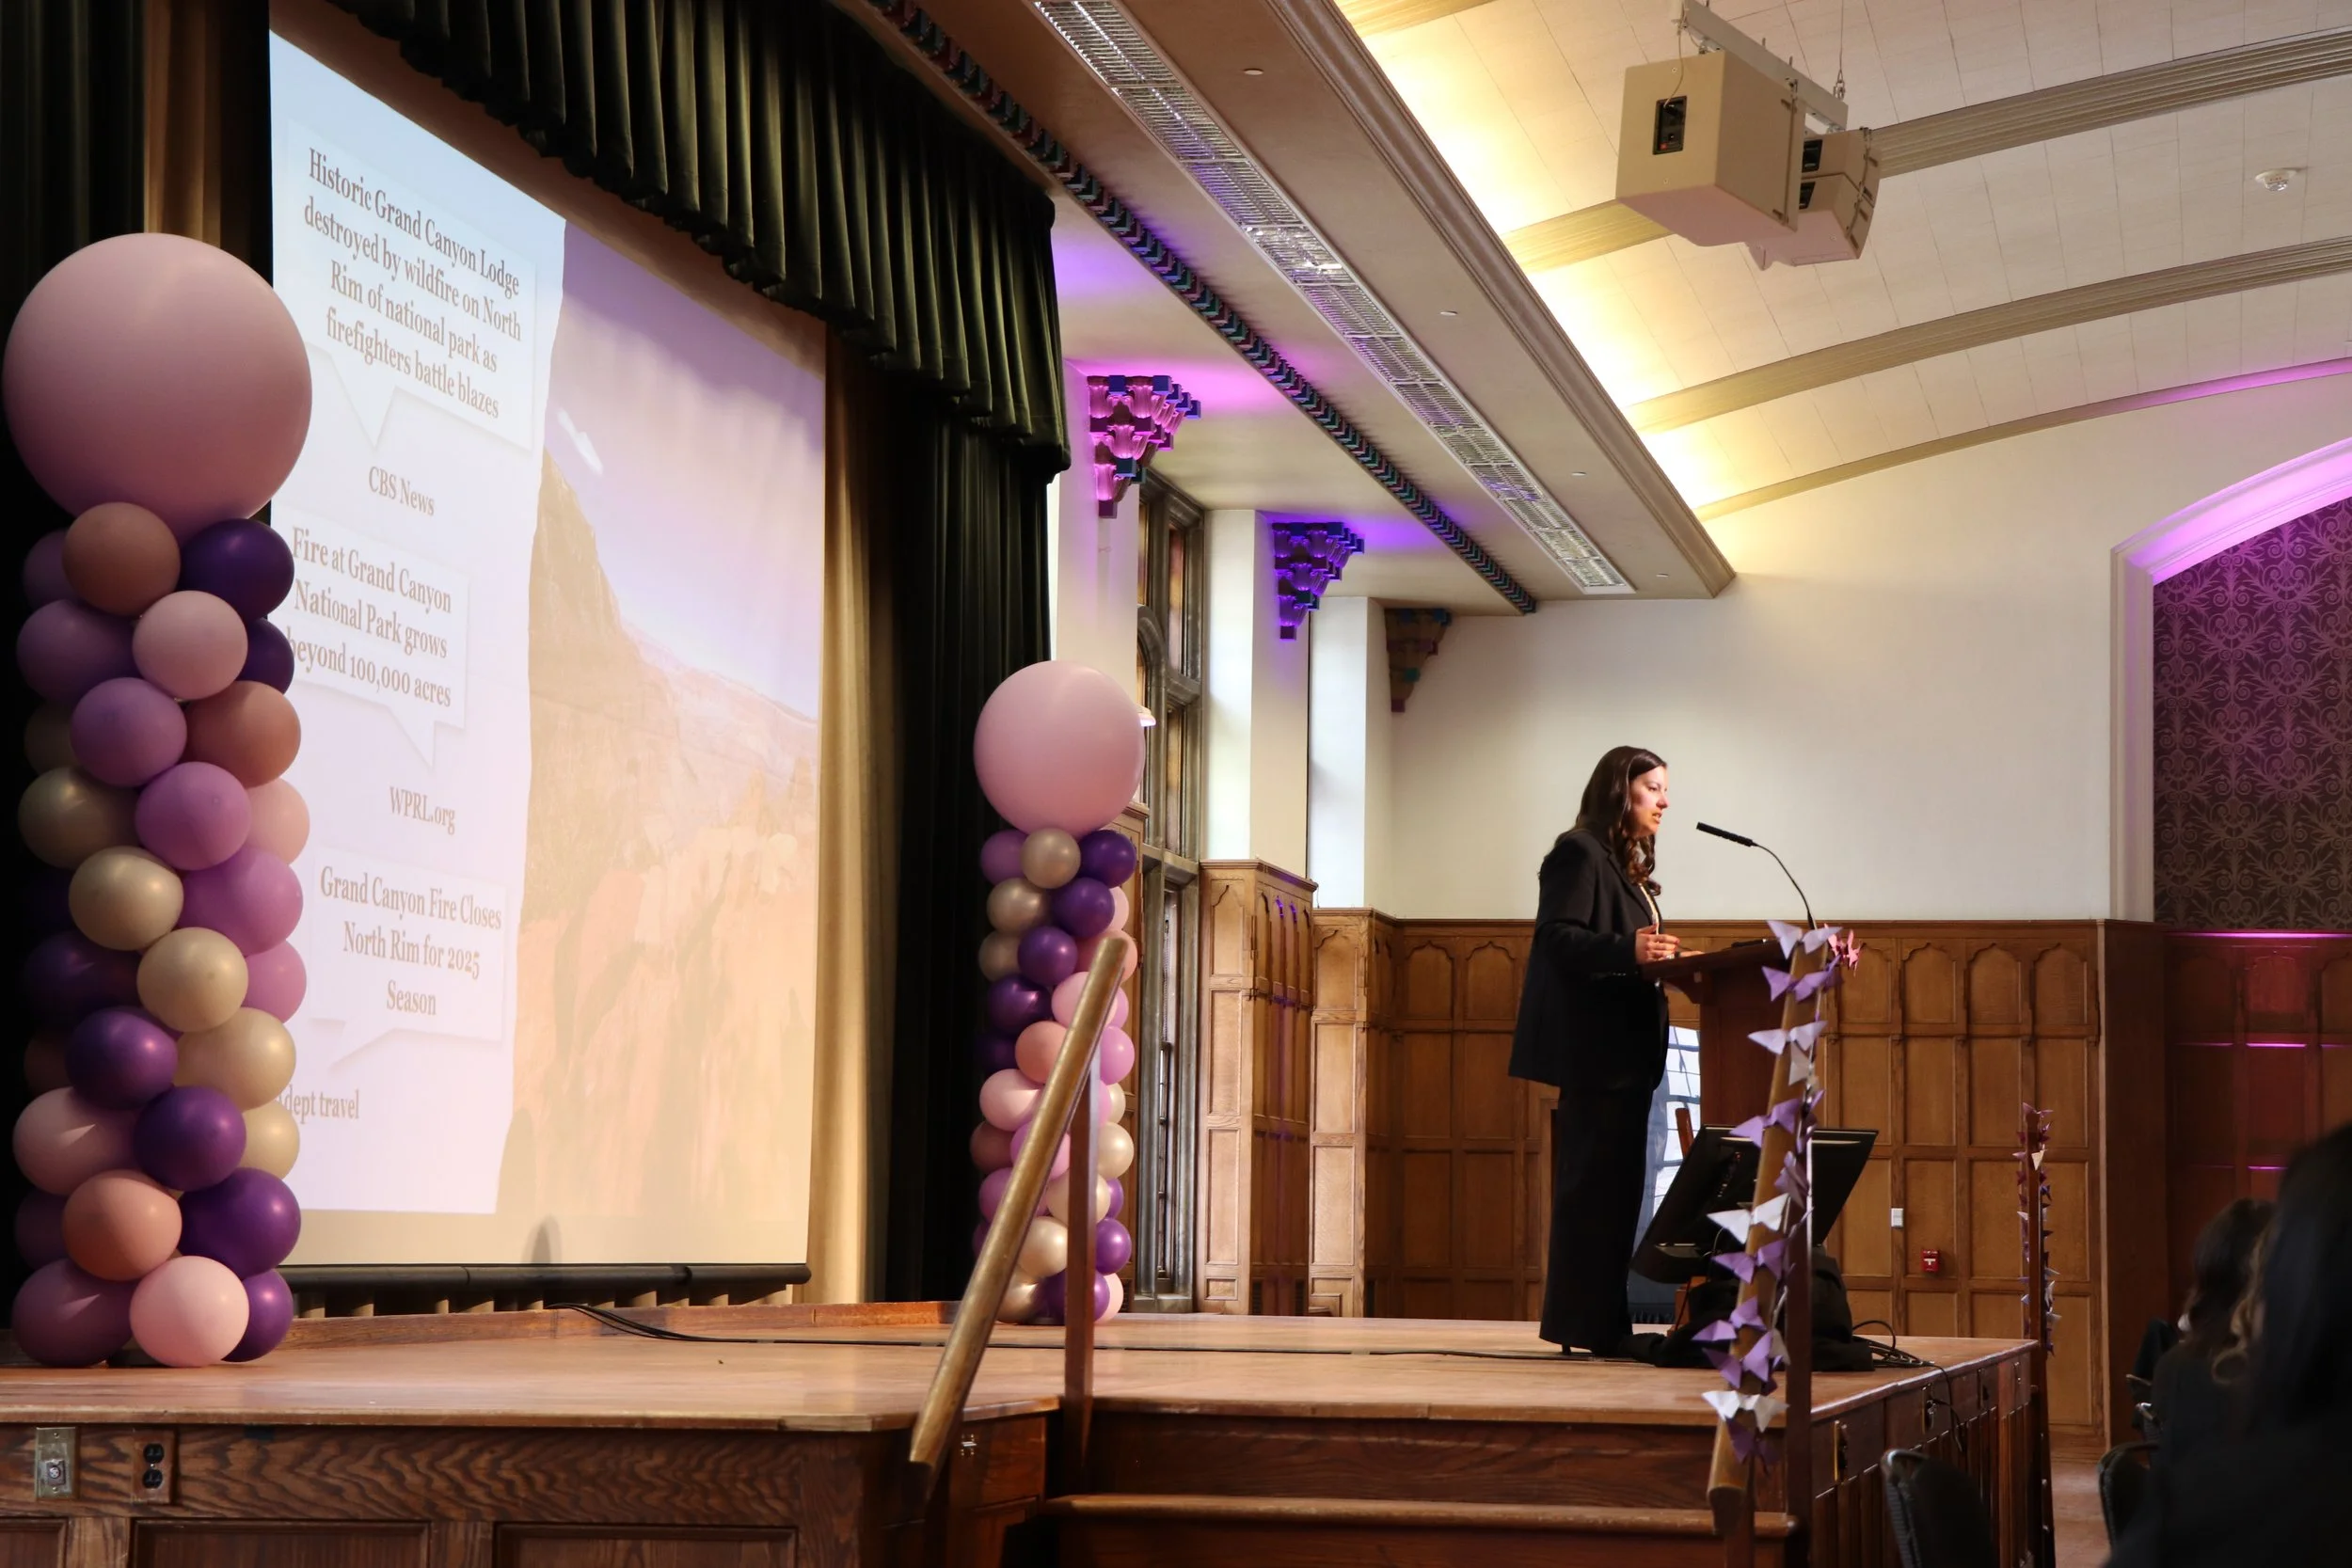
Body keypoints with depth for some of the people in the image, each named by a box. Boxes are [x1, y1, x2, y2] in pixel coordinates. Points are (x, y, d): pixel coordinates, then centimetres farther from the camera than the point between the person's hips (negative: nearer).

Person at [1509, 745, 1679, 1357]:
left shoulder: (1629, 866, 23)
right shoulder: (1579, 853, -7)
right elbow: (1558, 937, -18)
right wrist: (1629, 950, -31)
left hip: (1625, 1053, 10)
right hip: (1591, 1050, -10)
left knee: (1618, 1185, 9)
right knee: (1592, 1183, -10)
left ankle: (1604, 1325, 11)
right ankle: (1585, 1324, -9)